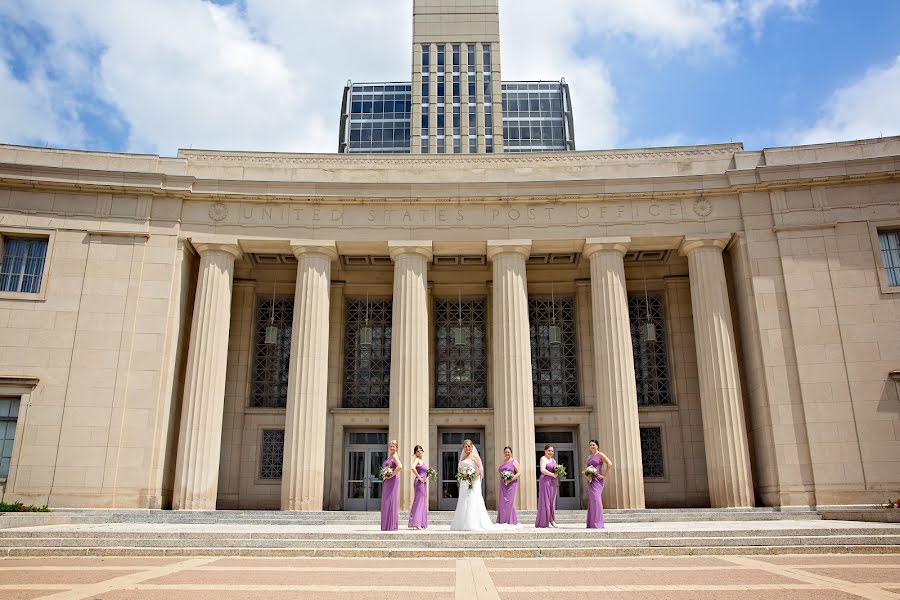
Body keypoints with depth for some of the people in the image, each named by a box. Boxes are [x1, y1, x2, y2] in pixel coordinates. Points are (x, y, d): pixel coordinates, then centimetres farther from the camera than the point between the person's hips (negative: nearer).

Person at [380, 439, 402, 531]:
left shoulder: (394, 456, -9)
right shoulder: (389, 457, 19)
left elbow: (400, 466, -26)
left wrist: (392, 475, -19)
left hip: (391, 482, -10)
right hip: (386, 482, 10)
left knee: (390, 502, -8)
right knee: (386, 503, 10)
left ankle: (391, 526, -5)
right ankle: (387, 526, 15)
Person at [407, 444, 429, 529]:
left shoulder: (422, 460, 18)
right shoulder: (417, 460, -9)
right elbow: (413, 468, -30)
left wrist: (426, 478, 13)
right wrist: (419, 477, -22)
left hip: (423, 483, 9)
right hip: (419, 483, -9)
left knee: (423, 503, 11)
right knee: (418, 502, -10)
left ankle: (422, 523, 15)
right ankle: (416, 523, -11)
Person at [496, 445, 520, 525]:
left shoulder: (514, 461, 0)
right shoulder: (503, 462, 16)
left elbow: (519, 473, -6)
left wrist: (511, 480, -16)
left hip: (511, 484, -5)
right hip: (502, 484, 5)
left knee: (510, 502, -9)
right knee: (502, 502, 2)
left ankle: (511, 521, -3)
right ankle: (503, 521, 6)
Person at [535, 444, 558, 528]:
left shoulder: (553, 460, 20)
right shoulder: (543, 458, -6)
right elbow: (542, 470, -19)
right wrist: (552, 474, -18)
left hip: (552, 482, 8)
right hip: (545, 481, -8)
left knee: (552, 501, 8)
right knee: (545, 501, -6)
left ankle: (552, 520, 13)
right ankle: (543, 522, -4)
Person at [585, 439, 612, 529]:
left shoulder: (600, 455, -3)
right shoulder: (589, 457, 19)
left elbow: (610, 464, -14)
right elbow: (586, 467, 25)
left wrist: (605, 476, -14)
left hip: (597, 480, -7)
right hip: (590, 481, 7)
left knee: (596, 499, -15)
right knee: (591, 501, 6)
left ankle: (597, 524, -14)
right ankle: (591, 523, 10)